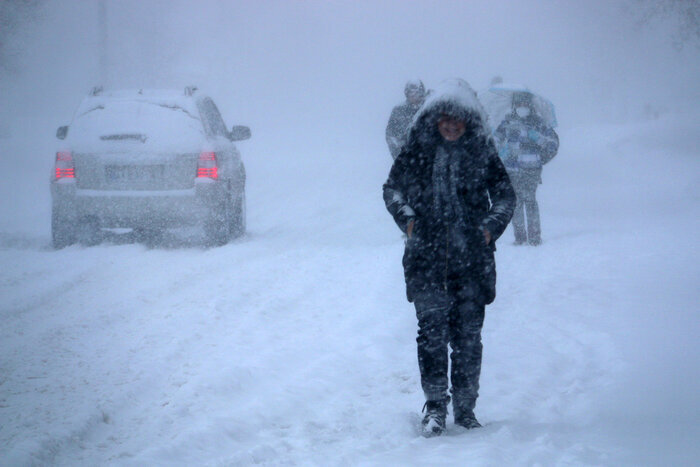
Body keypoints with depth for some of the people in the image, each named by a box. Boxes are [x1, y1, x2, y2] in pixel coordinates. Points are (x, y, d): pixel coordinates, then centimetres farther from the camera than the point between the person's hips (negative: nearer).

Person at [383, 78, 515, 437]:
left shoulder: (482, 154, 4)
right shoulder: (418, 151, 4)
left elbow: (505, 194, 11)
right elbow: (392, 188, 13)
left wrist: (492, 225, -4)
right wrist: (406, 218, -3)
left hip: (472, 259, 0)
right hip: (427, 258, 0)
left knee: (467, 334, 3)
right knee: (432, 329, -9)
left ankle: (465, 408, 14)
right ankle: (435, 406, -3)